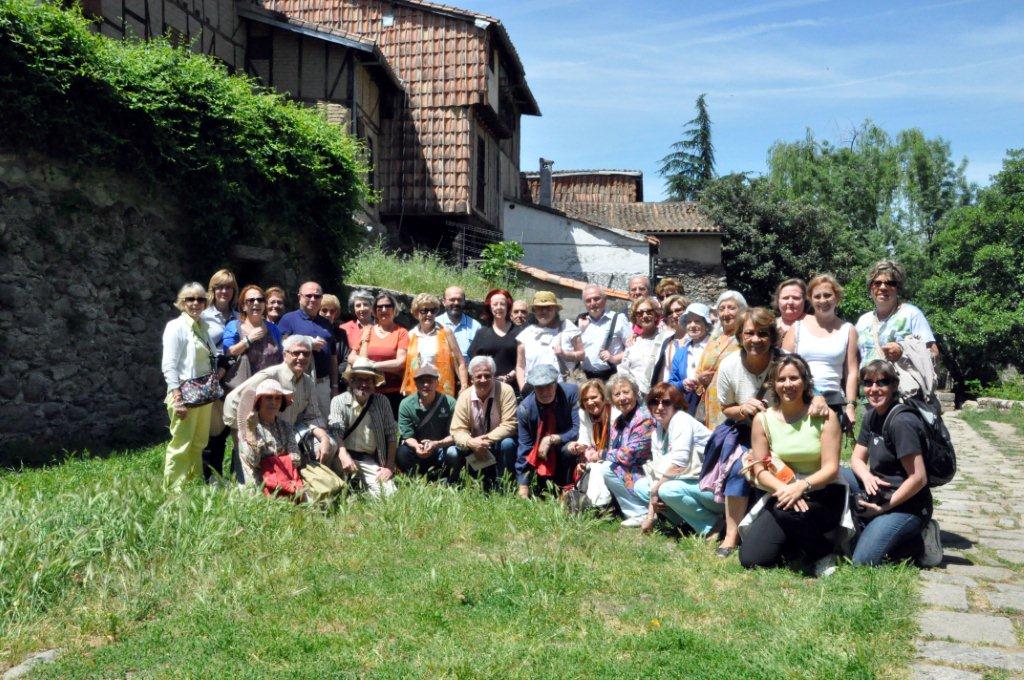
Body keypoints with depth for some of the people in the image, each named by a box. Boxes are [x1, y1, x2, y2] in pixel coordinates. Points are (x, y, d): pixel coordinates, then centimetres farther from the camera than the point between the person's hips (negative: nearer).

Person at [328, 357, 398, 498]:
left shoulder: (381, 402, 3)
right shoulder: (339, 401, -3)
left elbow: (391, 434, 5)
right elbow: (336, 431, -16)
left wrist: (389, 466, -2)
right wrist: (344, 456, -34)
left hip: (369, 460, 2)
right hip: (345, 454, -2)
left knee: (388, 493, -17)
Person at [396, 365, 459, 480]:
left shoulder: (449, 403, -12)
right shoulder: (406, 404, -9)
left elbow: (454, 435, -14)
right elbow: (407, 435, -9)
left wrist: (436, 444, -33)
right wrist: (416, 446, -33)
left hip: (442, 447, -1)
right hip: (417, 449, 1)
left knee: (454, 454, -32)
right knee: (401, 454, -29)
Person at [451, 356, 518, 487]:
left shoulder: (505, 391, -16)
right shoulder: (465, 397, -8)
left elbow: (509, 425, -19)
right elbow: (457, 430, -10)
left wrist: (488, 439, -32)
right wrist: (470, 442, -32)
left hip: (499, 443, -3)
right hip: (475, 447, 3)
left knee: (507, 444, -34)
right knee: (454, 452, -23)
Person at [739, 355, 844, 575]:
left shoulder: (824, 416, -7)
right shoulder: (763, 419, -1)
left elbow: (831, 468, -13)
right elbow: (760, 470, -4)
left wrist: (802, 486, -31)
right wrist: (783, 488, -25)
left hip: (823, 493, -2)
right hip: (783, 493, 2)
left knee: (786, 512, -37)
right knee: (751, 560, -14)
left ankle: (823, 553, -5)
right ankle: (795, 544, 16)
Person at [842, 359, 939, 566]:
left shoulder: (901, 422, -21)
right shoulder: (872, 416, 7)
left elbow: (918, 478, -22)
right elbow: (857, 458, 10)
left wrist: (884, 506, -16)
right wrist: (868, 477, -13)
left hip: (905, 504, -9)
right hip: (880, 492, 9)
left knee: (862, 561, -19)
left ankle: (915, 537, 1)